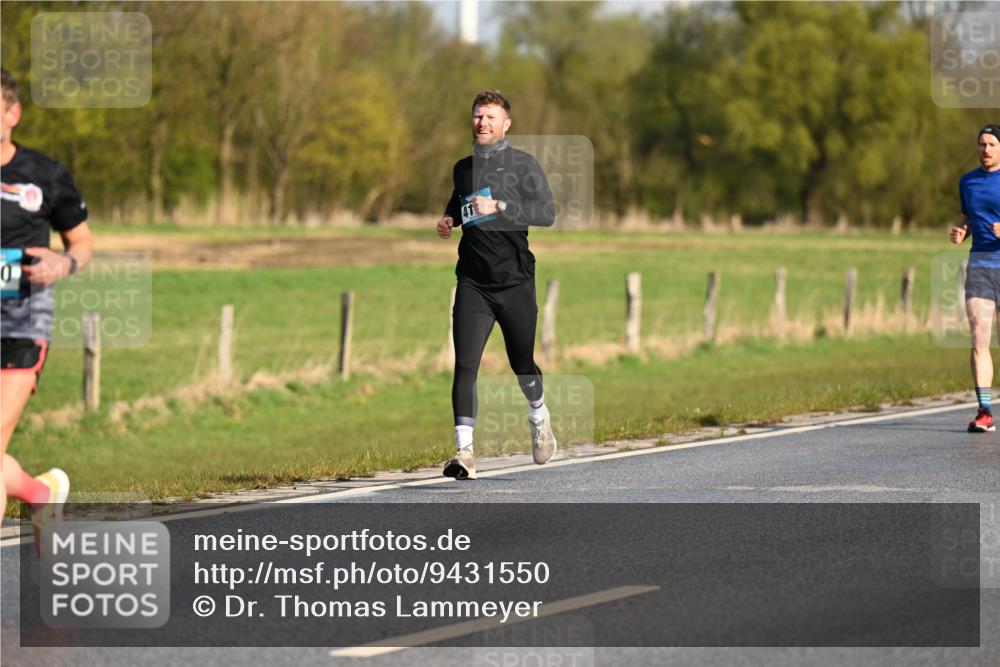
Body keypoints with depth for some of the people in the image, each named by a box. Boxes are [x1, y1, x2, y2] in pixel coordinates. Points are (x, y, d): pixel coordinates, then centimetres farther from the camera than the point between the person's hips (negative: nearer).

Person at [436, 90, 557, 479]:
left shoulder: (523, 165, -2)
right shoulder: (462, 169, 13)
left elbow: (547, 213, -12)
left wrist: (499, 206, -23)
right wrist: (449, 220, 11)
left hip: (515, 280, -2)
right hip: (472, 283, 3)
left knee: (523, 364, 11)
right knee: (465, 365, -13)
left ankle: (539, 417, 43)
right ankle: (464, 452, -17)